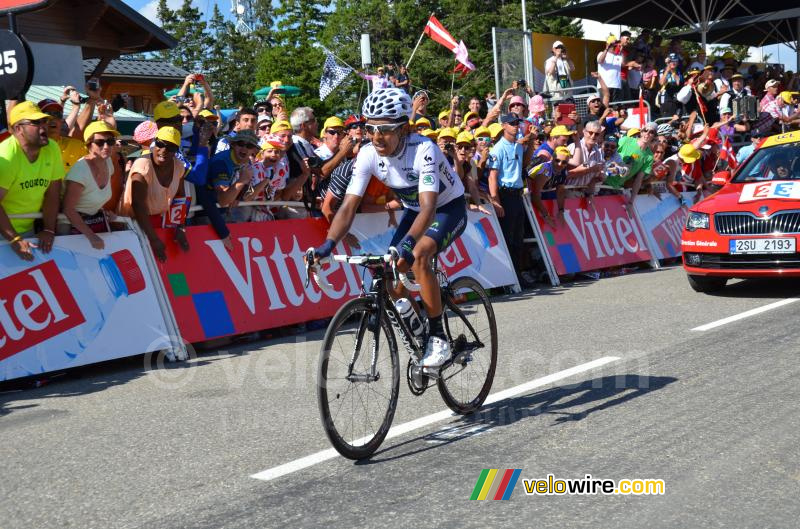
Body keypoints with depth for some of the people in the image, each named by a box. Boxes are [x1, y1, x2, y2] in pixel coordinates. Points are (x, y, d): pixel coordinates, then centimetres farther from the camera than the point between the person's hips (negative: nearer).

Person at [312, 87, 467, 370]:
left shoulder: (423, 150, -34)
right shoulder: (368, 154, -19)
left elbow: (429, 206, -44)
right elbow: (349, 204, -22)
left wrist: (408, 242, -61)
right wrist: (329, 243, -38)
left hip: (449, 208, -6)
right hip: (414, 210, 6)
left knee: (418, 257, -30)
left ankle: (438, 338, -18)